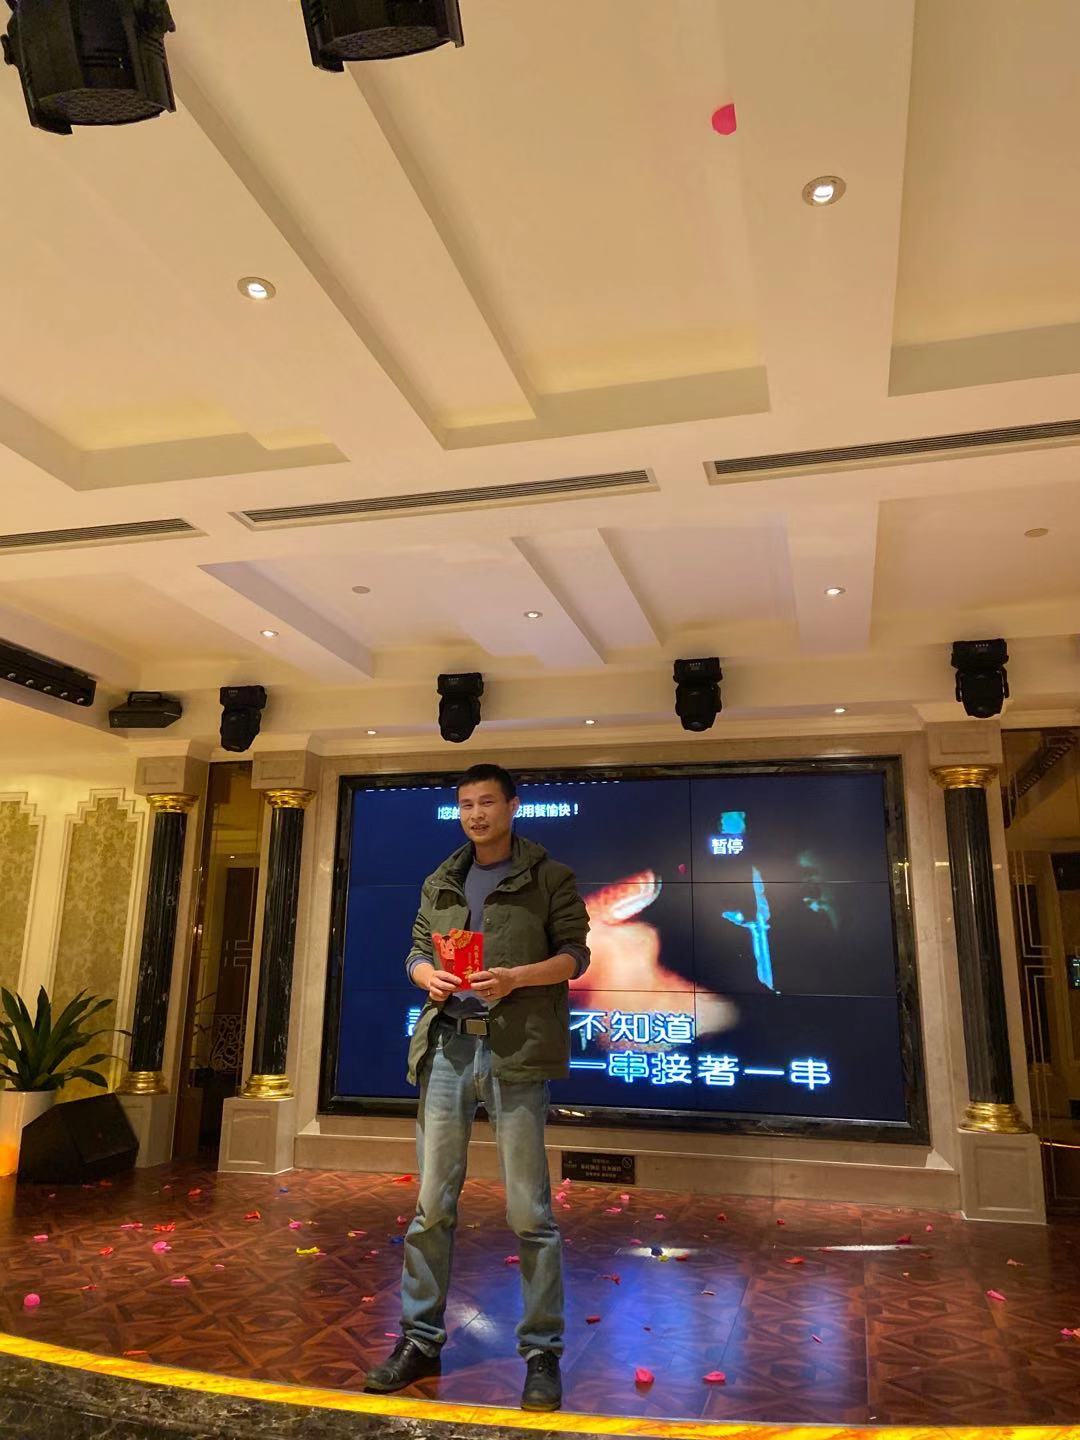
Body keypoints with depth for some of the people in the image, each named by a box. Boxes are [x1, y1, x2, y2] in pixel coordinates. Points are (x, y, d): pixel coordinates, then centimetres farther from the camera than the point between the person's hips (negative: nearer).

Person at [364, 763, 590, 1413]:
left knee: (529, 1210, 1)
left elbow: (575, 954, 0)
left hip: (517, 1048, -4)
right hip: (448, 1043, 4)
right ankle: (422, 1339, 23)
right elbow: (416, 949, 17)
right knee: (432, 1202, 9)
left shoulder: (550, 877, 2)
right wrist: (428, 975, -6)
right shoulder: (441, 883, 15)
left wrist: (516, 977, -16)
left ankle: (543, 1353, 15)